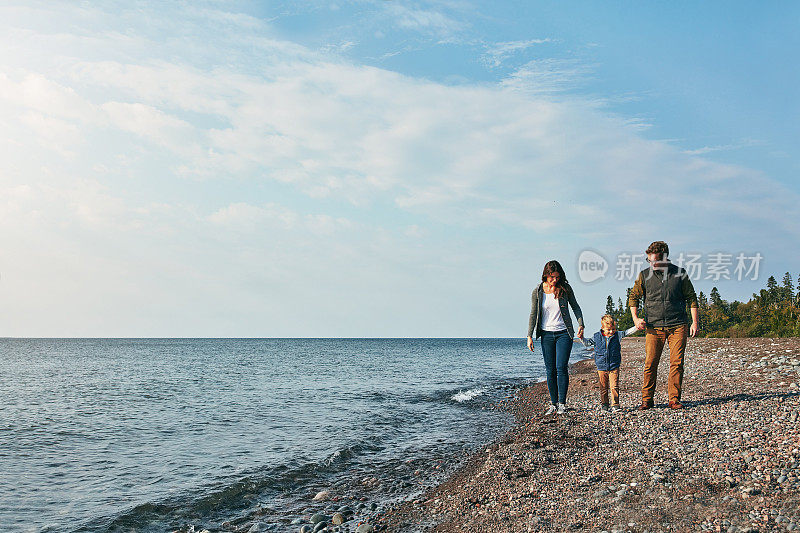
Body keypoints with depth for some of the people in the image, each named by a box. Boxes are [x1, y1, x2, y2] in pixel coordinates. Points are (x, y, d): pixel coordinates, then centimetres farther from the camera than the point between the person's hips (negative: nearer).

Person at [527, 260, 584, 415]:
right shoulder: (537, 291, -2)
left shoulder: (565, 288, -2)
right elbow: (533, 314, 2)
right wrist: (529, 336, -3)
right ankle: (553, 403, 11)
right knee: (550, 370, 2)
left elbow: (575, 306, 9)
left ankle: (562, 403, -2)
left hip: (563, 333, -1)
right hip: (546, 334, 1)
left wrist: (581, 325, -3)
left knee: (561, 368, -10)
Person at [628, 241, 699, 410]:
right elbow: (633, 297, 12)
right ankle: (647, 399, 7)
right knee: (650, 364, -4)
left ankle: (674, 399, 9)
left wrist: (695, 322, 4)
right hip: (654, 326, 0)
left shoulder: (680, 273, 3)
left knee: (677, 363, -3)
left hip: (678, 326, 0)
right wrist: (635, 318, -1)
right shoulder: (644, 275, 3)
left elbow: (691, 298, 10)